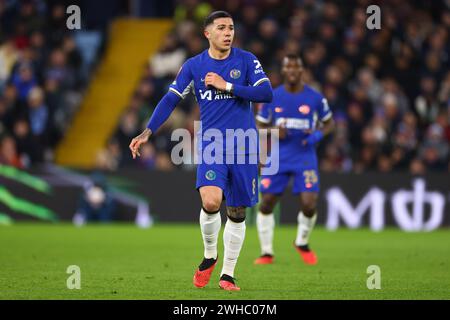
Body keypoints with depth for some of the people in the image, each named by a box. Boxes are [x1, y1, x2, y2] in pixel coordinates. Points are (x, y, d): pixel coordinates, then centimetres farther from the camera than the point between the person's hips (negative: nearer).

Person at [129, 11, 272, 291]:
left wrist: (227, 86, -15)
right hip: (211, 143, -1)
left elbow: (266, 94, -8)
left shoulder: (246, 60, 1)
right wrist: (147, 133, -8)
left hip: (244, 146, 1)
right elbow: (171, 100, 3)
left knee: (237, 212, 5)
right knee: (211, 201, -23)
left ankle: (228, 274, 19)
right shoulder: (194, 66, 3)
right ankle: (209, 256, 3)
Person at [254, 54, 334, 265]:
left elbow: (329, 122, 11)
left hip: (305, 158, -1)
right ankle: (267, 252, 12)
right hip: (278, 158, 1)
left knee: (309, 205, -13)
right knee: (266, 204, -4)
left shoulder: (315, 98, -2)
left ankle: (302, 243, 17)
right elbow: (261, 126, 10)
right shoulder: (272, 97, 1)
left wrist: (318, 134, -10)